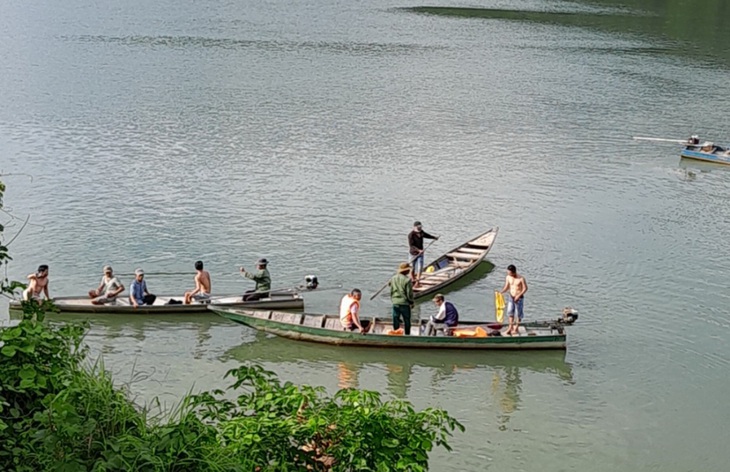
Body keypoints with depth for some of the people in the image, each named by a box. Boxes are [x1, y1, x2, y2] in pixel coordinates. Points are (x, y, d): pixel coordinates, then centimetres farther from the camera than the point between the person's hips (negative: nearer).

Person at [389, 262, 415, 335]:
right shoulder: (407, 280, -14)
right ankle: (407, 334, 11)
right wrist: (411, 302, 3)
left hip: (395, 302, 4)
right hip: (404, 303, -4)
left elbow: (391, 291, 8)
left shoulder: (393, 278, 2)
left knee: (396, 320, 11)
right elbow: (409, 293, -11)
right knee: (407, 321, 8)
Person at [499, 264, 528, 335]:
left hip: (519, 298, -5)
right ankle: (510, 328, 16)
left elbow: (525, 288, -13)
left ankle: (516, 328, 15)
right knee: (510, 312, 7)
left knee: (518, 313, 4)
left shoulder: (521, 279, -19)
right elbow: (506, 287, 5)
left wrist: (518, 296, -20)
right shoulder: (508, 277, -5)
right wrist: (501, 292, -12)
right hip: (511, 297, 5)